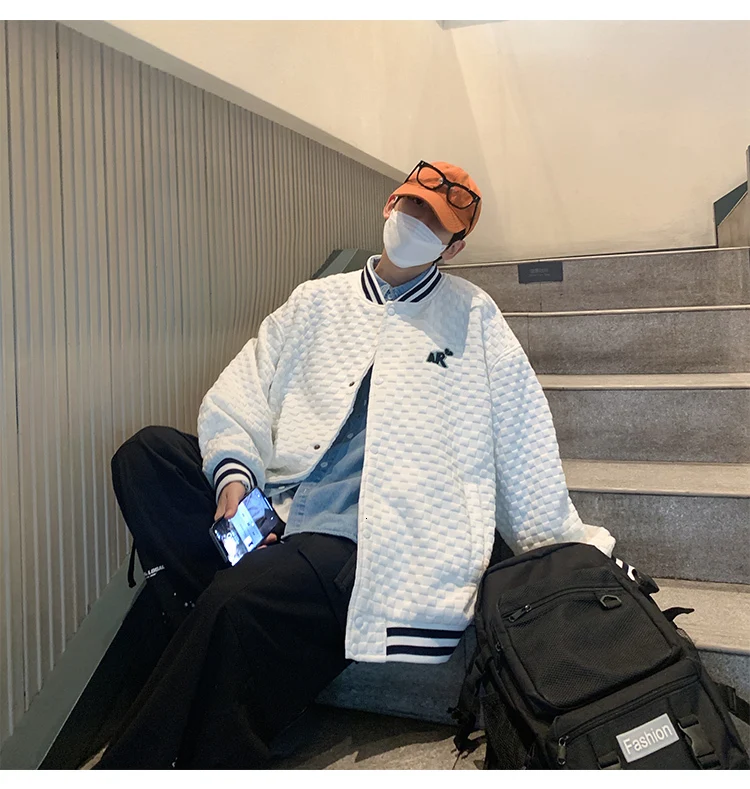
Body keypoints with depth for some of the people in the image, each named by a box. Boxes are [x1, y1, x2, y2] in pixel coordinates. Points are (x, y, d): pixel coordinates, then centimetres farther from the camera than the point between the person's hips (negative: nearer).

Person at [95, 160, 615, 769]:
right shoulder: (318, 301, 19)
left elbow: (523, 445, 11)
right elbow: (237, 398, 12)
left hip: (362, 537, -4)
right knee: (147, 452, -17)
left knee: (238, 605, -29)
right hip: (271, 509, 5)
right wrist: (233, 469, -8)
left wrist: (569, 556, 9)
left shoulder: (473, 316, 12)